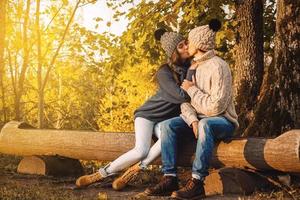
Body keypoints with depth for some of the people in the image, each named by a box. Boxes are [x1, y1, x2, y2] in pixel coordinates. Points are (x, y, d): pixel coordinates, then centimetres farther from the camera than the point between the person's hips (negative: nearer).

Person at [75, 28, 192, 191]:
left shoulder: (189, 66, -3)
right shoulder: (164, 72, -17)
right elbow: (181, 96, -27)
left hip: (165, 119, 4)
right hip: (149, 114, -3)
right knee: (141, 151, -28)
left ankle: (134, 171, -19)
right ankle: (101, 174, -6)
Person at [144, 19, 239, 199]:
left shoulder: (218, 67, -18)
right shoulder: (193, 66, 7)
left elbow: (215, 107, -25)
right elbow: (185, 100, 1)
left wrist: (192, 89, -16)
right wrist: (193, 120, -19)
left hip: (223, 121, -7)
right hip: (199, 119, 7)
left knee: (205, 125, -40)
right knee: (168, 125, -15)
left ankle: (197, 183, -37)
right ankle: (170, 179, -20)